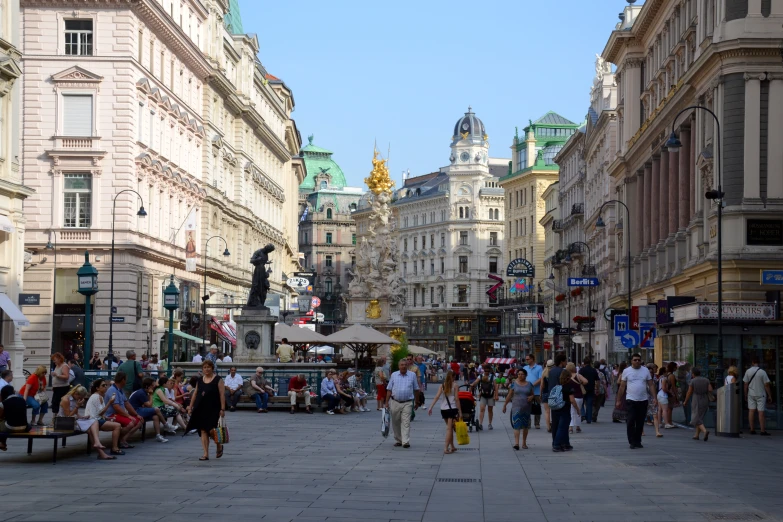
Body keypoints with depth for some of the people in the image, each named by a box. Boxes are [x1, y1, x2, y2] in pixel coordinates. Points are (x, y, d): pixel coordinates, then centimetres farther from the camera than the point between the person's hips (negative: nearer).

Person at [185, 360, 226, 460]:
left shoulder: (218, 379, -3)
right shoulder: (200, 380, 12)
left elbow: (222, 395, -8)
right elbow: (195, 393, 16)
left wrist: (222, 409, -15)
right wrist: (190, 407, 12)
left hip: (213, 409, -5)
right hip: (201, 409, 5)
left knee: (212, 430, -6)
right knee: (203, 431, 0)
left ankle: (219, 446, 24)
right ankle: (206, 454, 2)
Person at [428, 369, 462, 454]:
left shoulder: (442, 385, 6)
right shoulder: (455, 385, -3)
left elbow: (437, 397, -4)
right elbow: (456, 399, -8)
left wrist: (431, 407, -6)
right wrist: (460, 412, -5)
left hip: (443, 409, 4)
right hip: (452, 408, -4)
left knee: (450, 428, 18)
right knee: (449, 428, -5)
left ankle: (452, 447, 24)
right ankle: (446, 448, -15)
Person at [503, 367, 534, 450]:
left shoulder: (529, 384, 5)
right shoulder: (514, 383, 2)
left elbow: (533, 394, 12)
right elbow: (509, 395, 6)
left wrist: (531, 397, -11)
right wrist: (505, 405, 5)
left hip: (526, 408, 2)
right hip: (516, 407, -2)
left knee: (525, 425, 10)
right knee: (516, 424, -13)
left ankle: (524, 443, 22)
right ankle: (516, 443, -20)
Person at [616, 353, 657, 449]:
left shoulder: (645, 370, 7)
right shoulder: (626, 371, 2)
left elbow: (651, 385, 8)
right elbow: (622, 387, 4)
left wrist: (654, 397, -2)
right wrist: (618, 400, 1)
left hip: (643, 400, 2)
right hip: (631, 400, -2)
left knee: (640, 422, 6)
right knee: (631, 422, -8)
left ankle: (638, 441, 16)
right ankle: (632, 442, -2)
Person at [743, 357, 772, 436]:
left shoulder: (748, 371, -5)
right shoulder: (762, 372, -14)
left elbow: (746, 384, 0)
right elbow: (766, 385, -11)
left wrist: (746, 394, 12)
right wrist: (769, 396, -2)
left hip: (751, 394, 3)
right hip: (761, 394, -3)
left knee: (751, 411, 7)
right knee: (761, 412, -1)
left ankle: (752, 430, 6)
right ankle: (763, 431, 0)